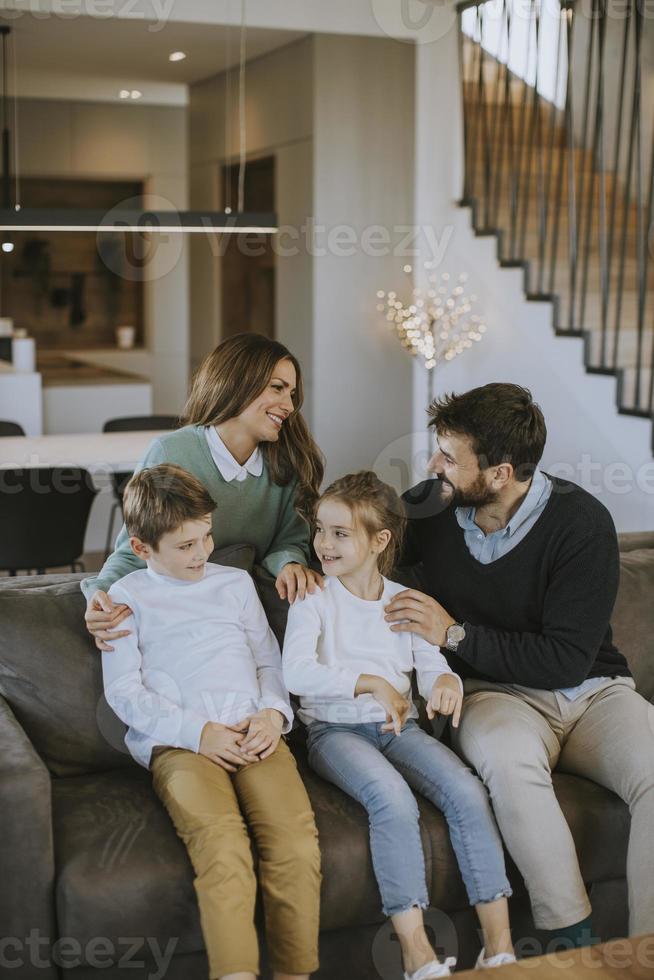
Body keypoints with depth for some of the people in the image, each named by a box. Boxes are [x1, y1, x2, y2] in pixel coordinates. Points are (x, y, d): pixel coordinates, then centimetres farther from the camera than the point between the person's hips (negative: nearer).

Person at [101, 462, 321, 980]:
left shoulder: (236, 582, 24)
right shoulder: (128, 597, 13)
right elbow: (123, 691, 5)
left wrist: (274, 713, 1)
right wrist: (197, 732, -8)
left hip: (254, 734, 3)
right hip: (178, 743, -3)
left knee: (297, 838, -25)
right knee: (222, 845, -32)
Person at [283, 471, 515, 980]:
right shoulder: (314, 599, 0)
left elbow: (430, 664, 8)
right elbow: (296, 671, -14)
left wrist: (446, 681, -17)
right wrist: (371, 683, -22)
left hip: (398, 726, 4)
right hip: (335, 729, -4)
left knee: (468, 791, -21)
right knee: (393, 799, -33)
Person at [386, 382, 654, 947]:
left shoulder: (581, 521, -14)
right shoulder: (428, 508, -3)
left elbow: (568, 662, -16)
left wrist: (455, 634, -18)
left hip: (592, 690, 0)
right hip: (497, 694, 1)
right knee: (507, 756, -37)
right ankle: (574, 942, -25)